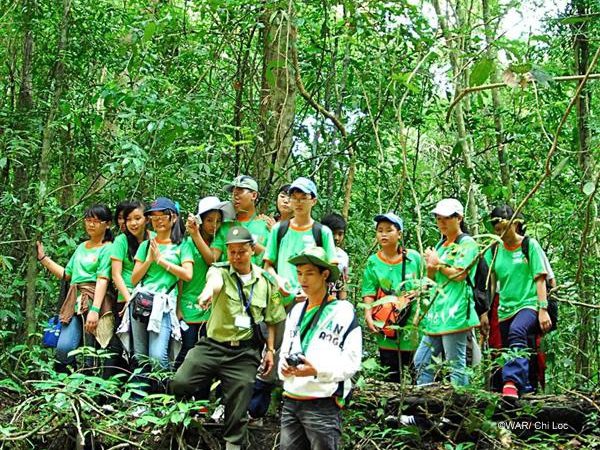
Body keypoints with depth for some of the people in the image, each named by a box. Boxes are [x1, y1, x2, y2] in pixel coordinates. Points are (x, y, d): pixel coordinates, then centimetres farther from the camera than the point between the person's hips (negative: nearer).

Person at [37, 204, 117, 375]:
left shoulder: (108, 249, 1)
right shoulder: (81, 247, 24)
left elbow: (102, 280, -10)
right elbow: (65, 274, 26)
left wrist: (94, 310, -21)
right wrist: (42, 257, 22)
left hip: (96, 301, -5)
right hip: (75, 302, 5)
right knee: (63, 348, -14)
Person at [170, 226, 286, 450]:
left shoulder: (266, 281, 5)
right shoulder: (220, 270, -4)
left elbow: (271, 319, 13)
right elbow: (215, 281, -31)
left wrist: (270, 349, 8)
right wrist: (208, 291, -54)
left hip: (244, 353, 1)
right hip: (213, 345, -1)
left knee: (238, 407, 4)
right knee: (179, 384, -15)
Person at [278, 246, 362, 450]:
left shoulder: (343, 311, -5)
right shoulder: (296, 311, 17)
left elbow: (352, 362, -10)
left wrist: (317, 371, -23)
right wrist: (283, 367, 0)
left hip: (323, 405, -6)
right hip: (290, 402, 6)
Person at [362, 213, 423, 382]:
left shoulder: (413, 257, 2)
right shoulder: (373, 262, 3)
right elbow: (369, 293, 1)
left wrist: (417, 292, -7)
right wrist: (368, 316, -13)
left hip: (413, 324, 0)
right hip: (386, 328, 0)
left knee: (417, 373, 1)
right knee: (391, 376, 4)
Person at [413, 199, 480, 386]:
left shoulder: (467, 243, -3)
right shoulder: (440, 245, 21)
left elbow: (459, 274, -12)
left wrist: (439, 264, 0)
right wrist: (430, 267, -2)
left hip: (455, 312, -9)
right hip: (437, 311, 9)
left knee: (456, 364, -7)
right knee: (422, 362, 8)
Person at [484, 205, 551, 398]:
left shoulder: (530, 245, 1)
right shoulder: (494, 250, 10)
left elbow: (540, 279, -3)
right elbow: (490, 284, 12)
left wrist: (543, 309, -11)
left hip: (529, 304, -5)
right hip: (506, 308, 6)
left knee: (517, 331, -34)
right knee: (509, 350, 5)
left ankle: (511, 382, -46)